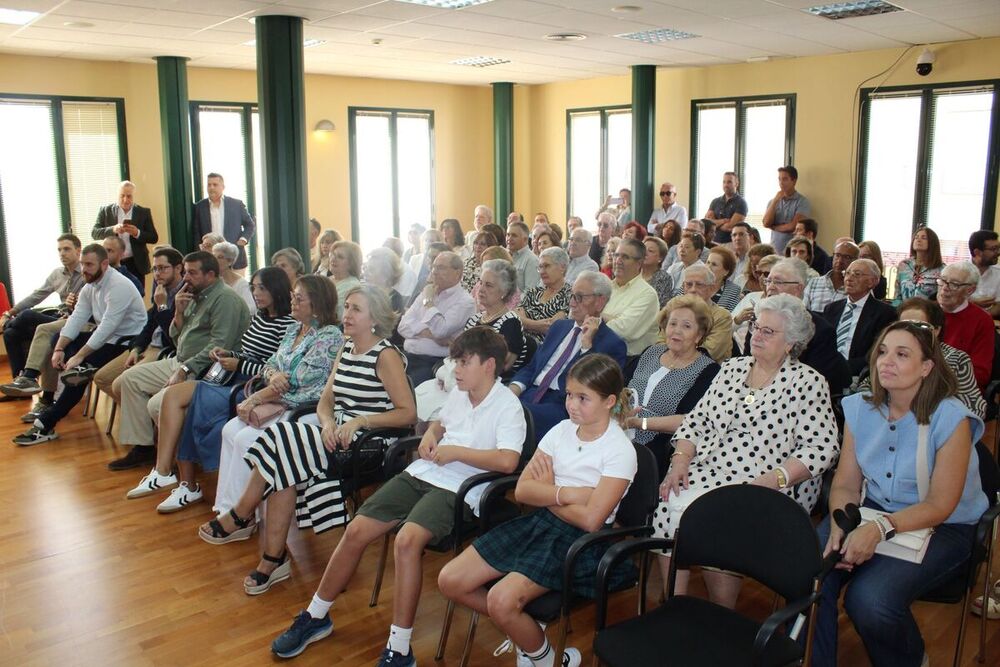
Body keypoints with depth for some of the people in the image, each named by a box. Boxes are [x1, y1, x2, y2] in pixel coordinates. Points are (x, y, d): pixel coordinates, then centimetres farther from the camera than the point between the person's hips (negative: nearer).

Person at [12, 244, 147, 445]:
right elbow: (77, 318, 1)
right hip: (105, 337, 9)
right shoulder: (90, 287, 8)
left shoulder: (119, 286, -21)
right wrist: (59, 349, -12)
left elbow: (107, 326, -26)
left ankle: (47, 424, -13)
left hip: (126, 341, -9)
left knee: (80, 367, -22)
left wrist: (79, 356, -27)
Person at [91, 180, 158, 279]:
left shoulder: (144, 212, 7)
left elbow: (154, 238, 3)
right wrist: (113, 229, -18)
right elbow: (94, 233, 0)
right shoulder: (105, 211, 7)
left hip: (136, 264, 0)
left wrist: (137, 233, -16)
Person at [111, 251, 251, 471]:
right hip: (180, 362, 11)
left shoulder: (225, 299, -15)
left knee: (157, 405, -25)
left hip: (202, 372, -11)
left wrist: (185, 370, -22)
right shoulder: (196, 296, 16)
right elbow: (176, 337, 18)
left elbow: (220, 345, -24)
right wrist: (179, 312, 0)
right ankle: (142, 446, 13)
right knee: (130, 378, 11)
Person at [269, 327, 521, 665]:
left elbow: (507, 460, -25)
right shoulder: (458, 392, 12)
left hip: (458, 489, -7)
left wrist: (455, 451, -18)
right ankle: (315, 617, 18)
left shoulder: (508, 406, -10)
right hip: (422, 473, 8)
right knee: (356, 531, -2)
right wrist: (430, 433, 8)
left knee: (406, 540, -32)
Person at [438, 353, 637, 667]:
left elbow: (590, 519, -20)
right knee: (449, 581, -3)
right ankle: (522, 628, 18)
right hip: (537, 523, 7)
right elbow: (522, 490, -2)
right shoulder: (562, 430, 4)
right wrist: (567, 493, -16)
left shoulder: (620, 451, -12)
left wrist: (546, 492, -7)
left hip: (579, 540, -7)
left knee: (501, 600, -27)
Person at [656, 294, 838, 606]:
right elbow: (696, 420, 15)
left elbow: (822, 448, -7)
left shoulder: (808, 382, 1)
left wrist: (773, 480, -19)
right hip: (707, 472, 5)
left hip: (769, 488, -5)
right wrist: (681, 461, -2)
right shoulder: (732, 369, 16)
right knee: (669, 507, -21)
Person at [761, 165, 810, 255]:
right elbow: (766, 223, -2)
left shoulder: (802, 202, -3)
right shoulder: (773, 201, 12)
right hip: (773, 250, 4)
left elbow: (794, 226, -13)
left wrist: (773, 227, 1)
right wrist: (775, 201, -5)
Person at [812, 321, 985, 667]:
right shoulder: (860, 408, 0)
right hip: (874, 510, 4)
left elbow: (940, 506, -16)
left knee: (869, 599, -27)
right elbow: (846, 484, 0)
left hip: (943, 528, -4)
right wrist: (839, 526, -21)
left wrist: (880, 528, -31)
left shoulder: (951, 418, -15)